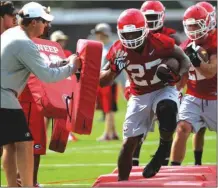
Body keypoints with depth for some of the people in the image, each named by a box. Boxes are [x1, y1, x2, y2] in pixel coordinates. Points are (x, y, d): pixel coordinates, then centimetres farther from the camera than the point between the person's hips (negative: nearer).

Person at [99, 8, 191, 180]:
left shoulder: (160, 42, -21)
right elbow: (103, 82, -7)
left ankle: (165, 145, -10)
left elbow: (185, 61, -7)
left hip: (164, 90, -3)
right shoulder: (119, 51, -12)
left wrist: (176, 76, -27)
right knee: (129, 143, 0)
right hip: (140, 97, 3)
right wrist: (114, 69, -28)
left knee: (167, 109, -39)